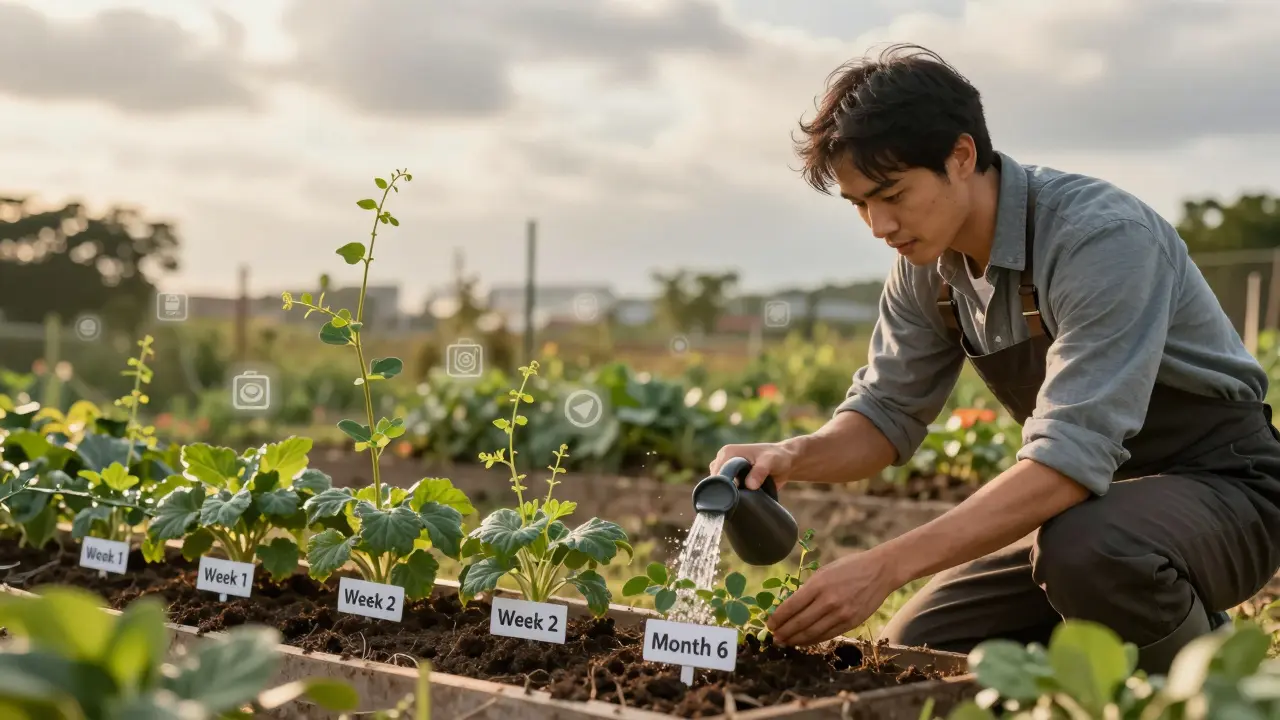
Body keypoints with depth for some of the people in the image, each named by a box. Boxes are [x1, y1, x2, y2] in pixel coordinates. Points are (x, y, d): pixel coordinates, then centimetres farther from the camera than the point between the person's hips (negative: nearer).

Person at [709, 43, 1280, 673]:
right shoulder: (926, 264, -4)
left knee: (1085, 550, -38)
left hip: (1220, 485, -7)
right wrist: (795, 456, -21)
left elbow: (1072, 457, -35)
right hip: (1092, 496, 7)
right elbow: (886, 413, 3)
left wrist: (886, 566, -40)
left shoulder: (1102, 238, -28)